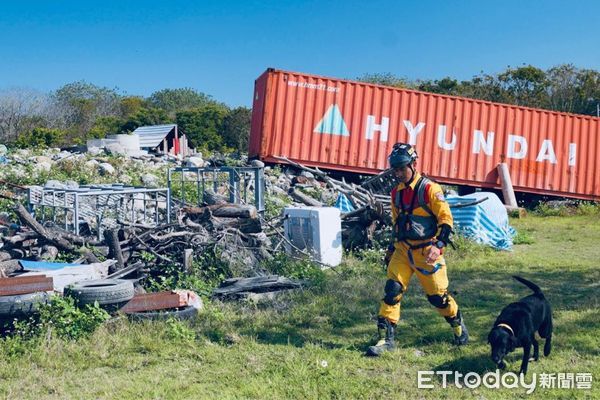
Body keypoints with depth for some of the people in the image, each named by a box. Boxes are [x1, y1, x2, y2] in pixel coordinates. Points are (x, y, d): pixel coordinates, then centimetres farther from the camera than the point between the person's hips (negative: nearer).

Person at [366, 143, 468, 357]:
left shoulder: (429, 189, -11)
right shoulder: (396, 193, 9)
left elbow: (446, 220, -13)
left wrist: (438, 246, -23)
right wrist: (391, 248, 21)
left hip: (426, 252, -5)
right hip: (402, 250, 5)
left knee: (437, 295, 5)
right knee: (392, 290, -7)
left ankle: (458, 325, 33)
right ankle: (385, 339, -2)